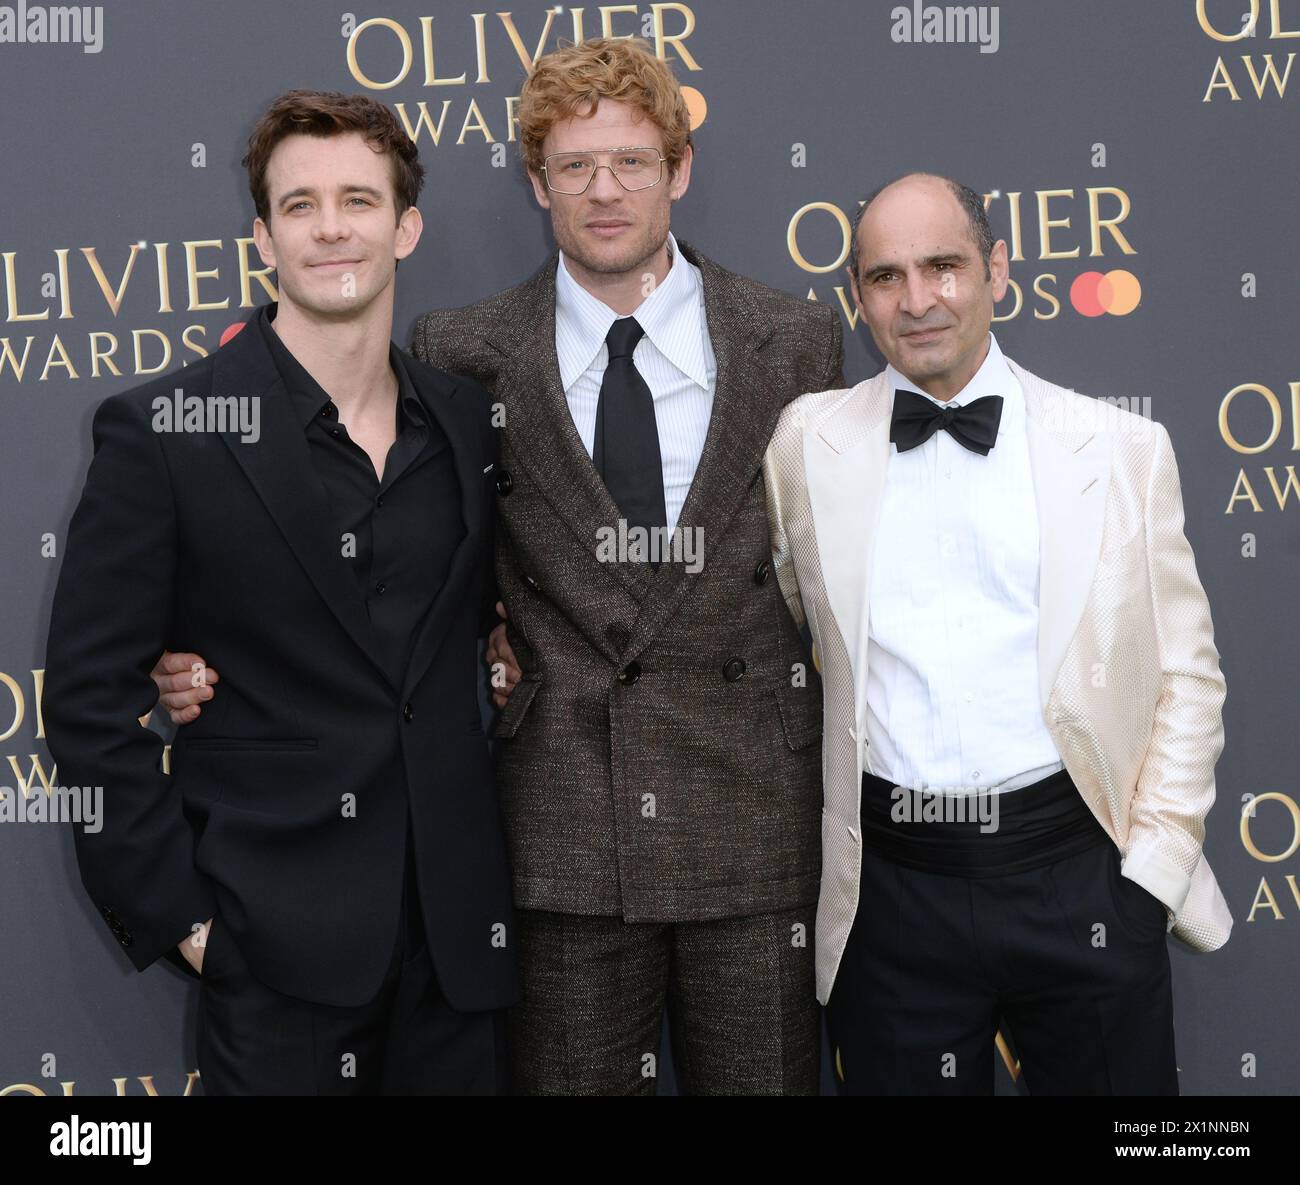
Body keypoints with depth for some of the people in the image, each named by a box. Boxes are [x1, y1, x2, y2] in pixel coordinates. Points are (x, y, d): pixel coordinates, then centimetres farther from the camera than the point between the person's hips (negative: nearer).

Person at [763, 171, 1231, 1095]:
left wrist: (1154, 861, -2)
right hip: (895, 888, 0)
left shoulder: (1123, 449, 3)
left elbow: (1188, 676, 5)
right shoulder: (809, 444, 4)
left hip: (1084, 877, 0)